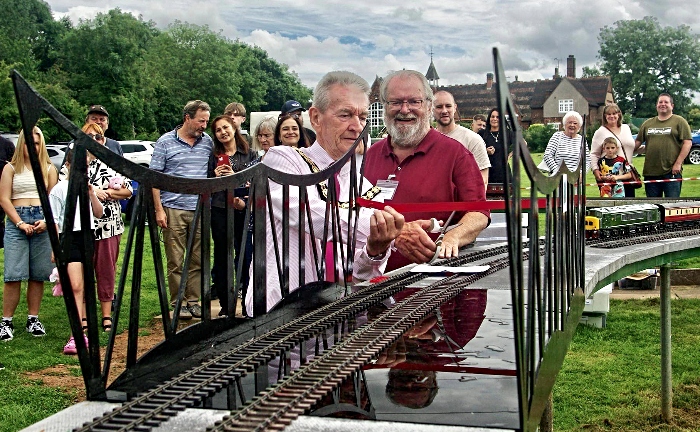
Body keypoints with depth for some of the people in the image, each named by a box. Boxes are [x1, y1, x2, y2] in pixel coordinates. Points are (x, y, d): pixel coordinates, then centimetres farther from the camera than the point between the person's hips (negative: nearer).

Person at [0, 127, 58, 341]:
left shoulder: (49, 168, 12)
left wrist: (46, 221, -10)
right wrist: (20, 223, -10)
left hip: (43, 223, 2)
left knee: (38, 275, 3)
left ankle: (33, 319, 12)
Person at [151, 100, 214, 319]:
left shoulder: (208, 141, 10)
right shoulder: (166, 142, 0)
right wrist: (159, 209, -6)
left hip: (200, 211, 3)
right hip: (173, 210, -3)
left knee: (198, 260, 7)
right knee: (175, 262, 1)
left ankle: (193, 301, 16)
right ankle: (178, 303, 10)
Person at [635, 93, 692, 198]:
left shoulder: (679, 121, 3)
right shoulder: (647, 124, 16)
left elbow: (688, 143, -4)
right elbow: (637, 142, 19)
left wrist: (678, 163, -12)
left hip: (671, 172, -4)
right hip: (650, 172, 4)